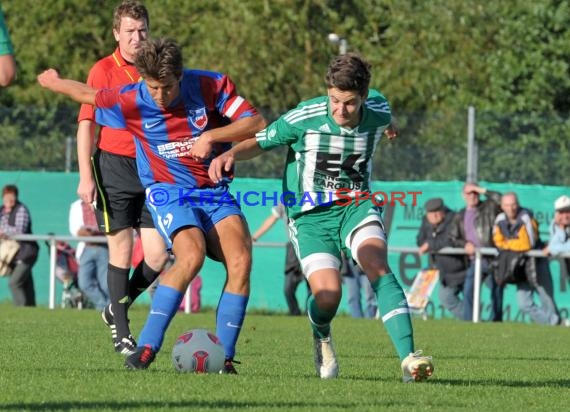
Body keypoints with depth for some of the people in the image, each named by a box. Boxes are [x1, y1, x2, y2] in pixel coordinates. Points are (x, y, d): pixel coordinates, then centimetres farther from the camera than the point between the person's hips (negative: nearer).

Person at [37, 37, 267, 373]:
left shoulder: (211, 86, -10)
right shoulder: (130, 102, -11)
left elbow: (257, 123, -11)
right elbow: (87, 94, 9)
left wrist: (211, 136, -23)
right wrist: (53, 81, 27)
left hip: (216, 191, 3)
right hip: (169, 191, -2)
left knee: (241, 261, -21)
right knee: (192, 255, -31)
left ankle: (224, 357, -14)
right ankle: (146, 348, -28)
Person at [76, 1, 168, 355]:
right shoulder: (103, 71, -2)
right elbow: (86, 124, -3)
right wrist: (86, 176, -10)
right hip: (114, 166, -3)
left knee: (157, 255, -3)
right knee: (121, 250, -2)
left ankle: (117, 308, 21)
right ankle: (121, 333, 9)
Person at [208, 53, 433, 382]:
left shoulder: (377, 111, -6)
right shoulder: (305, 117, -16)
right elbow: (261, 142, -3)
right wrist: (230, 154, -25)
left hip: (357, 205, 2)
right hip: (312, 215, -2)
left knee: (377, 266, -27)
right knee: (328, 293, -20)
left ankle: (408, 358, -34)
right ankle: (322, 337, 19)